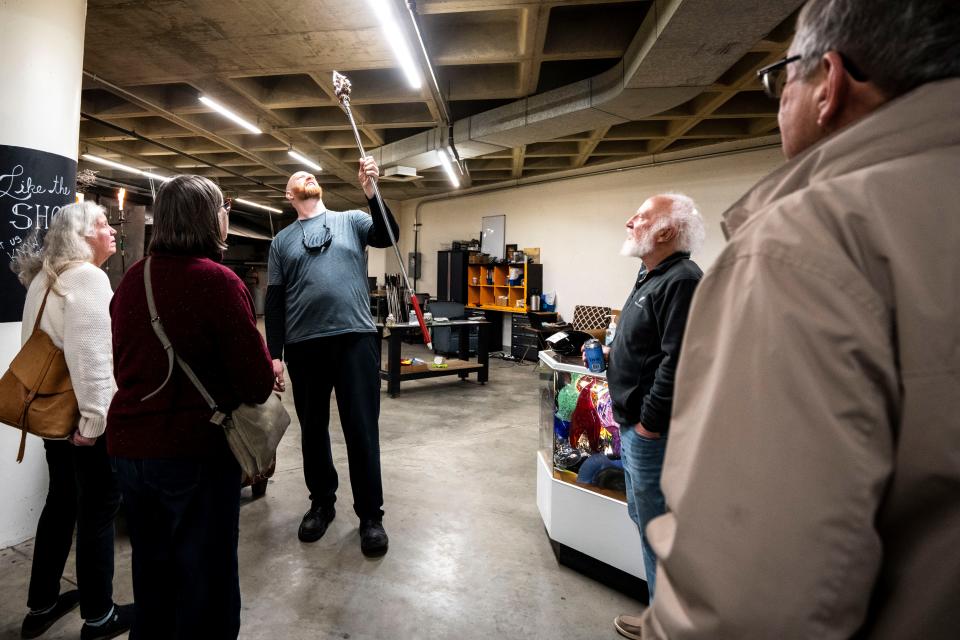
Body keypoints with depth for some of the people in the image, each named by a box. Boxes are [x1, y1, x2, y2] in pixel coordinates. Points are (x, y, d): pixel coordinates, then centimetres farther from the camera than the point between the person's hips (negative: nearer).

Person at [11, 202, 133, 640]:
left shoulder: (45, 277, 15)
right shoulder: (88, 276, -16)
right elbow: (90, 352, -25)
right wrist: (94, 416, -23)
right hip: (84, 412, -10)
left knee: (63, 501, 20)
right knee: (99, 508, 2)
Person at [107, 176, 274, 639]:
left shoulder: (131, 279, 4)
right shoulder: (217, 280, -17)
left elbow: (123, 362, 13)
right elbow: (256, 380, -18)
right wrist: (269, 373, 3)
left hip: (128, 444, 7)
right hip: (195, 449, -7)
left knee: (151, 569, 25)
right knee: (205, 578, 12)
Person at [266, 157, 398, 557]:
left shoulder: (351, 220, 12)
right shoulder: (281, 241, 14)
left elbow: (388, 236, -7)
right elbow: (274, 301, 10)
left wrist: (370, 191, -18)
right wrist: (274, 354, 3)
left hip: (356, 338, -2)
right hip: (303, 345, 3)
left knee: (362, 429, 1)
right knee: (312, 429, 13)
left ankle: (370, 515, 14)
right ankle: (322, 503, 32)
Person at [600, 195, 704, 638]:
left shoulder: (681, 281, -19)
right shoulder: (651, 277, 14)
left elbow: (677, 361, -26)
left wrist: (649, 422, -22)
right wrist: (612, 354, 11)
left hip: (652, 431, -11)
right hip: (633, 424, 11)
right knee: (642, 516, 22)